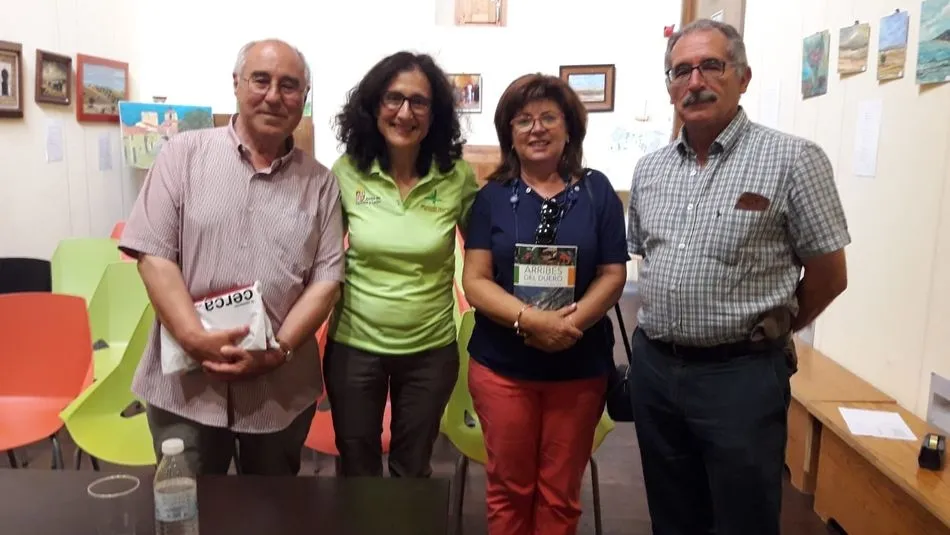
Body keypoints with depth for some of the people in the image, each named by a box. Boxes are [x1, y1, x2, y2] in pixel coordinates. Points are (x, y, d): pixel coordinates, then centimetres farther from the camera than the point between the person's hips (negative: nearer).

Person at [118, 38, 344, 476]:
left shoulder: (319, 183, 3)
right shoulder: (184, 154, 0)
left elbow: (326, 279, -1)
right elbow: (153, 255, -6)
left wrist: (278, 351, -13)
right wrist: (195, 338, -17)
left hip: (281, 388, 2)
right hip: (185, 383, -1)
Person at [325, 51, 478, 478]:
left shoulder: (457, 176, -10)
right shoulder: (347, 170, -8)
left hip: (431, 350, 0)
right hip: (354, 346, 1)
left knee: (412, 471, 20)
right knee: (356, 473, 18)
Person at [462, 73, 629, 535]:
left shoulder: (596, 191, 2)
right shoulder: (492, 197, 1)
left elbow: (613, 274, -1)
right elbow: (475, 280, -5)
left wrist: (572, 322, -19)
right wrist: (530, 319, -22)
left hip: (580, 367, 1)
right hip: (501, 366, 0)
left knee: (560, 493, 14)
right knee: (508, 488, 13)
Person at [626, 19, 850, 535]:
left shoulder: (792, 159, -10)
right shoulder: (648, 169, 8)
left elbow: (828, 275, -5)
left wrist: (765, 332, 5)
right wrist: (663, 335, 11)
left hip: (741, 373, -5)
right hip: (653, 367, 5)